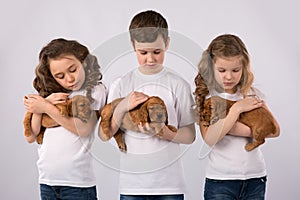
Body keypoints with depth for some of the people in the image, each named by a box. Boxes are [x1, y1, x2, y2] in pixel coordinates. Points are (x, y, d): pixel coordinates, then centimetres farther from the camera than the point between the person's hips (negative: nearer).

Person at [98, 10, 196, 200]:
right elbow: (104, 135, -2)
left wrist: (164, 134, -19)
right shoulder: (121, 85, 2)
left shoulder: (178, 84, -1)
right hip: (131, 184, 1)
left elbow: (190, 135, -1)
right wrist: (121, 108, -17)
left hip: (169, 183, -1)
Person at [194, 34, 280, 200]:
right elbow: (210, 139, -19)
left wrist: (243, 130, -18)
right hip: (220, 180, -3)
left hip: (255, 178, 3)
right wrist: (237, 108, -19)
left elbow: (274, 130, -3)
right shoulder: (205, 97, -5)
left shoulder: (252, 94, 5)